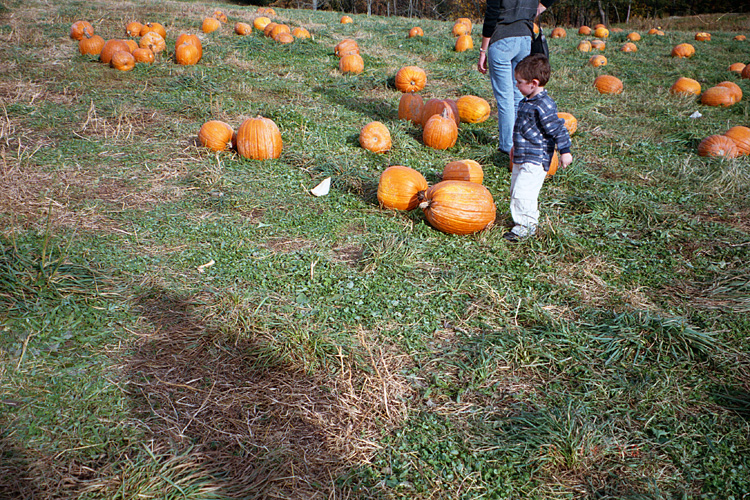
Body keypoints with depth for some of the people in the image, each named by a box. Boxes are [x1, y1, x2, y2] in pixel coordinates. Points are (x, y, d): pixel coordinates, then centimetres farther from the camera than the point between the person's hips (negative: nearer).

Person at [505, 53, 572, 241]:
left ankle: (526, 225, 1)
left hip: (535, 160, -10)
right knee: (516, 190, 17)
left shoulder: (544, 106, -20)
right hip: (522, 157, 10)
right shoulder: (526, 102, 10)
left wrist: (565, 151, -17)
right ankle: (528, 218, 32)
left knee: (523, 192, -12)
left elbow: (559, 129, -18)